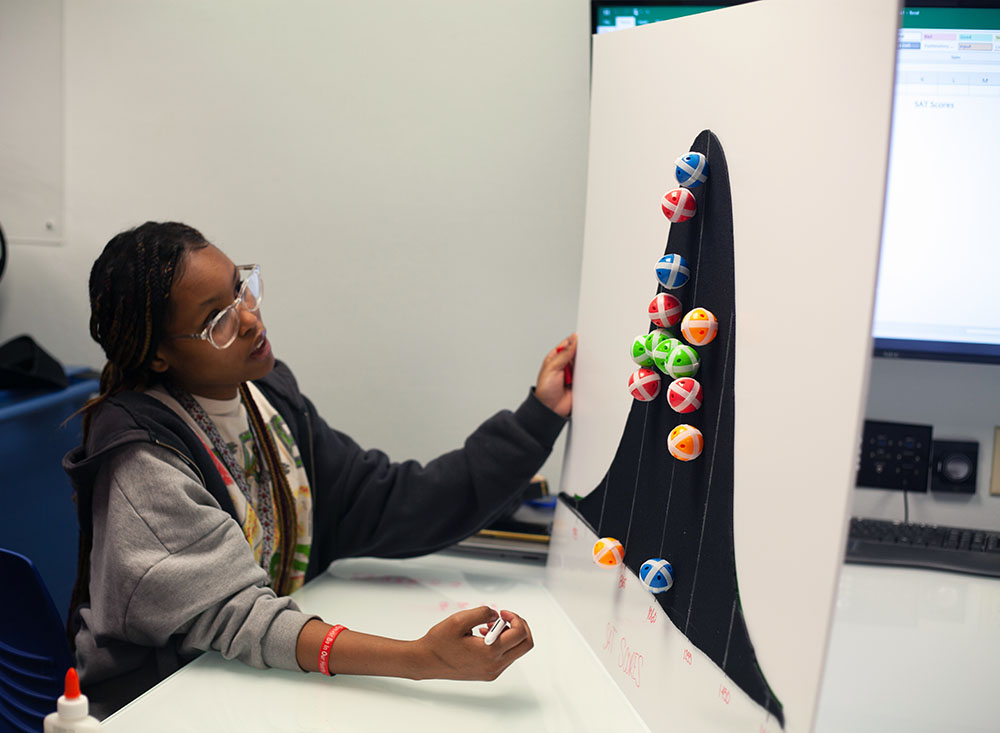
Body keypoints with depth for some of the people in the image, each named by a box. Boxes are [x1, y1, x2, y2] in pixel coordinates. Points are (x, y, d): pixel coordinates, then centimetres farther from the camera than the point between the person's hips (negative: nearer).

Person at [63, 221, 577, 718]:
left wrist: (540, 416, -2)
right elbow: (233, 614, -28)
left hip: (271, 685, 6)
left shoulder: (266, 391, 2)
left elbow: (391, 505, 1)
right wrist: (423, 659, -39)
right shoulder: (141, 453, -18)